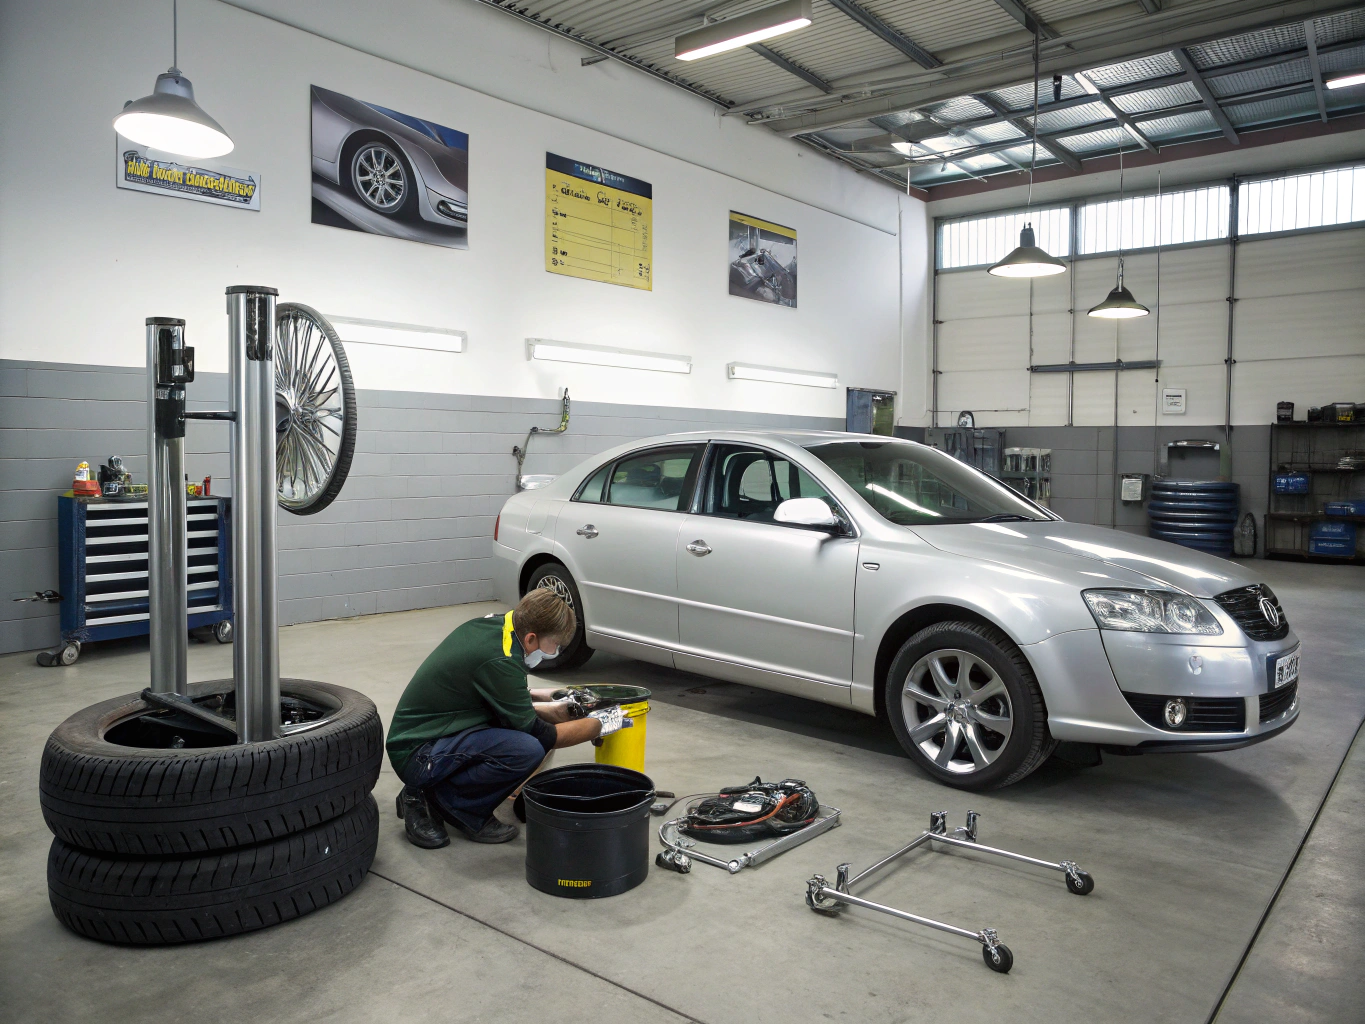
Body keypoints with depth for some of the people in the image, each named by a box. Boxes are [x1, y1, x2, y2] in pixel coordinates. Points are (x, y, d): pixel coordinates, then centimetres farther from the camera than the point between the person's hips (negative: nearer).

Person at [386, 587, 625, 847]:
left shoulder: (491, 623, 0)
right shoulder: (498, 661, -26)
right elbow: (541, 736, -16)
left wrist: (538, 698, 13)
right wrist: (599, 724, -5)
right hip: (417, 755, -10)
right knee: (527, 749, -27)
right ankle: (431, 802, -5)